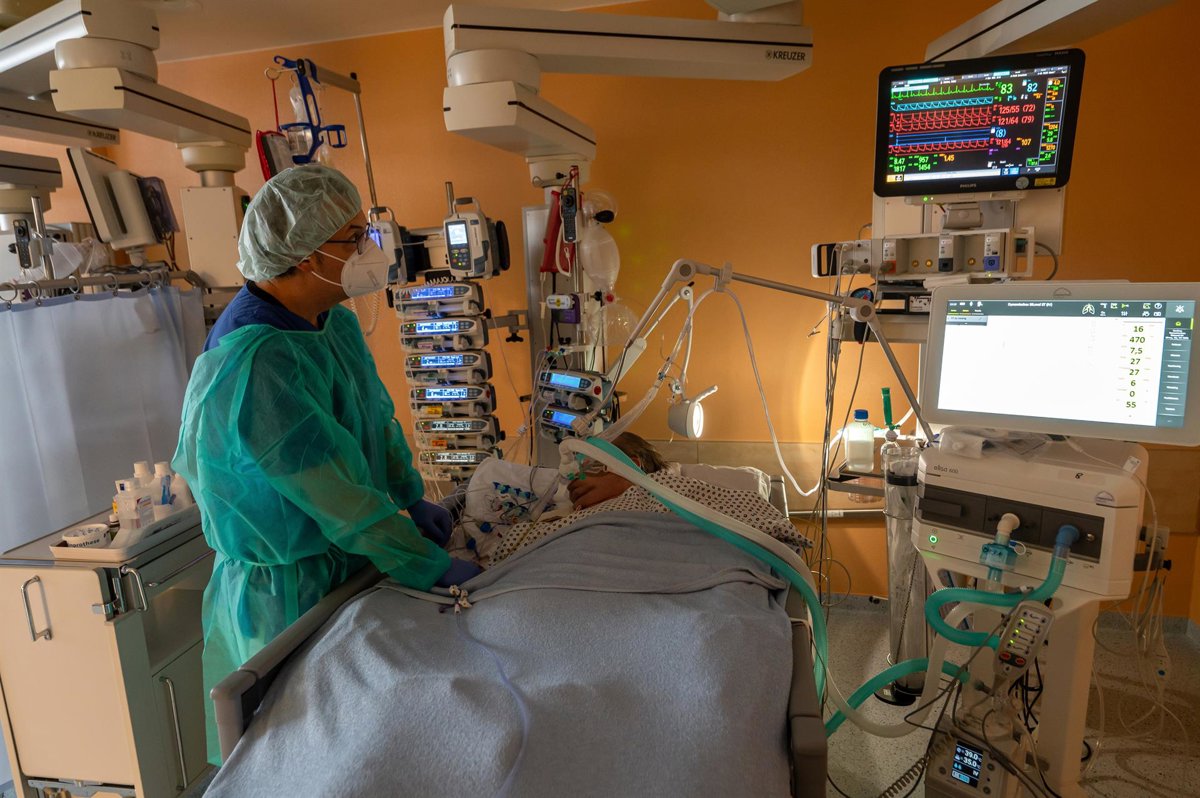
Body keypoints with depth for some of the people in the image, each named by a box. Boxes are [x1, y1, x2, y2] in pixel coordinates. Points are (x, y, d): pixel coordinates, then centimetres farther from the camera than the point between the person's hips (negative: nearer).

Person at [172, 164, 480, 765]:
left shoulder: (336, 323, -1)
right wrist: (434, 567, -24)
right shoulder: (254, 365, -29)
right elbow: (334, 490, -29)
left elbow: (378, 416, 10)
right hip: (287, 585, -7)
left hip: (346, 559, 8)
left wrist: (412, 499, 2)